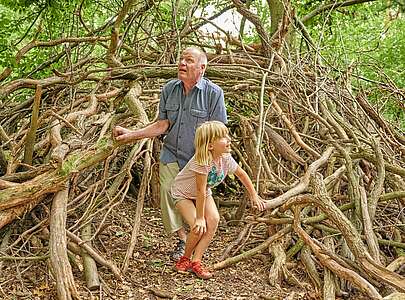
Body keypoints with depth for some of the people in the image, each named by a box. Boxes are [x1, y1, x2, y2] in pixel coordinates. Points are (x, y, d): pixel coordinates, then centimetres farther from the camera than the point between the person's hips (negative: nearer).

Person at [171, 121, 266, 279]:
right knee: (199, 227, -20)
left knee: (214, 220, -17)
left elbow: (241, 174, 2)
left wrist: (254, 196, 9)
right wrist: (199, 218, -26)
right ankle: (185, 258, 8)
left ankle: (196, 261, -6)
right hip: (183, 193, -6)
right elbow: (200, 191, -32)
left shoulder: (226, 159, -17)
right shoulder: (202, 161, -37)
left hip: (204, 193, 6)